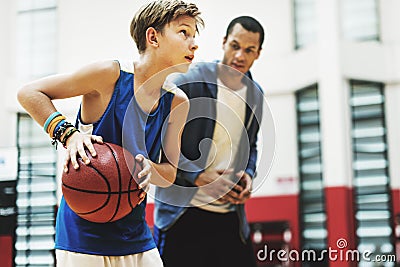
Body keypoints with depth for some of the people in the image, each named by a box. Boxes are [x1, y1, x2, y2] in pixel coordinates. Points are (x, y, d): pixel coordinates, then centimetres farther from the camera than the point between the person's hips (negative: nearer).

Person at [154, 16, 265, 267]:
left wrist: (248, 174, 1)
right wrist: (199, 177, -18)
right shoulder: (189, 80, -10)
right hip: (181, 213, -5)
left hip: (230, 217, 5)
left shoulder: (256, 94, 9)